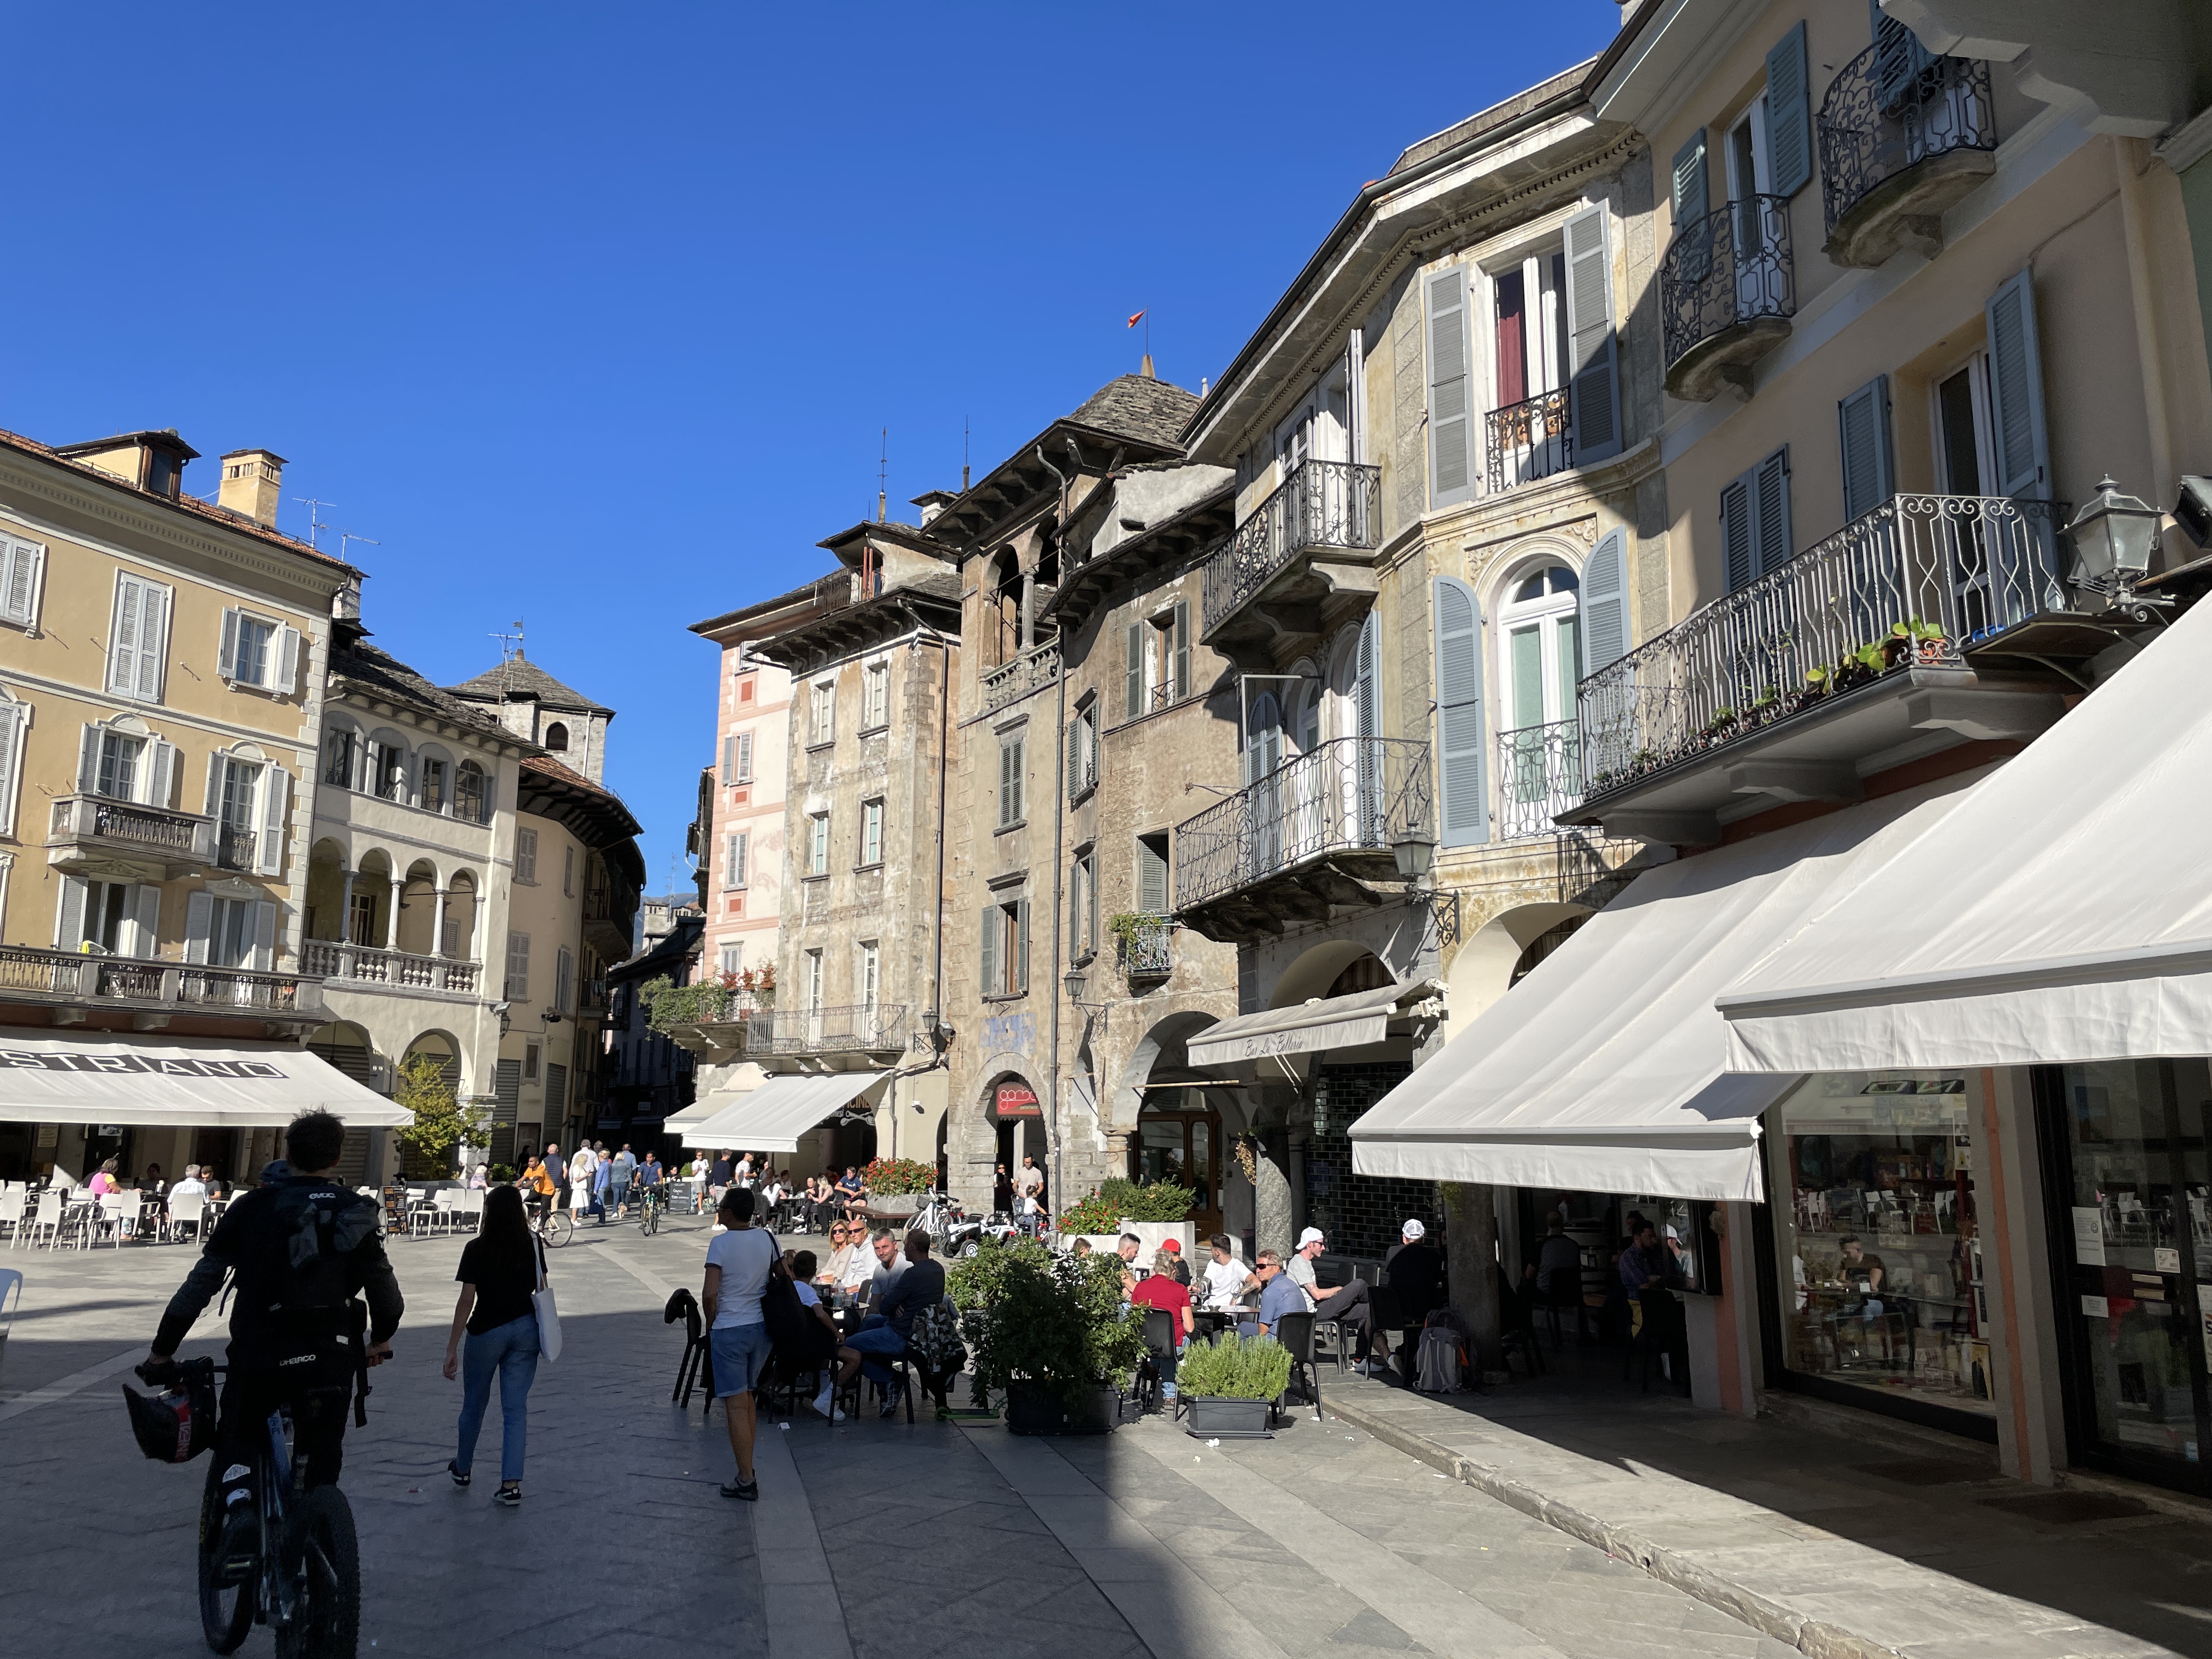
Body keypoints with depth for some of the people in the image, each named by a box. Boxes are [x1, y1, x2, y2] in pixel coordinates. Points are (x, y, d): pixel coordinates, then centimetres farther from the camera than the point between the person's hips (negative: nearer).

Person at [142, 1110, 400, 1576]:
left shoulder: (253, 1208, -1)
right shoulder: (355, 1214, 1)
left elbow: (202, 1282, 0)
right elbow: (385, 1291, 5)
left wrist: (162, 1350, 12)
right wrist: (380, 1340, 25)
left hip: (259, 1355, -1)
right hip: (331, 1358, 1)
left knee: (238, 1441, 22)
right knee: (320, 1465, 16)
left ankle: (239, 1509, -6)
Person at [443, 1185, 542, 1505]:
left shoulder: (477, 1249, -11)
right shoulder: (533, 1245, -2)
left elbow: (467, 1300, -13)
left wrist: (452, 1347, -10)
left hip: (487, 1331, -2)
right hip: (525, 1330, 2)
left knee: (474, 1405, 18)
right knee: (516, 1408, 5)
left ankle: (462, 1468, 38)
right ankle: (511, 1484, 0)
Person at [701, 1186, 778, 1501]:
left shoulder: (721, 1243, -14)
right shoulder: (767, 1239, 3)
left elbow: (710, 1294, -18)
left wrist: (710, 1324, -2)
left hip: (729, 1330, -6)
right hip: (762, 1327, 6)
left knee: (736, 1405, -2)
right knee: (746, 1396, 21)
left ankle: (746, 1482, -1)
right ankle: (746, 1466, 27)